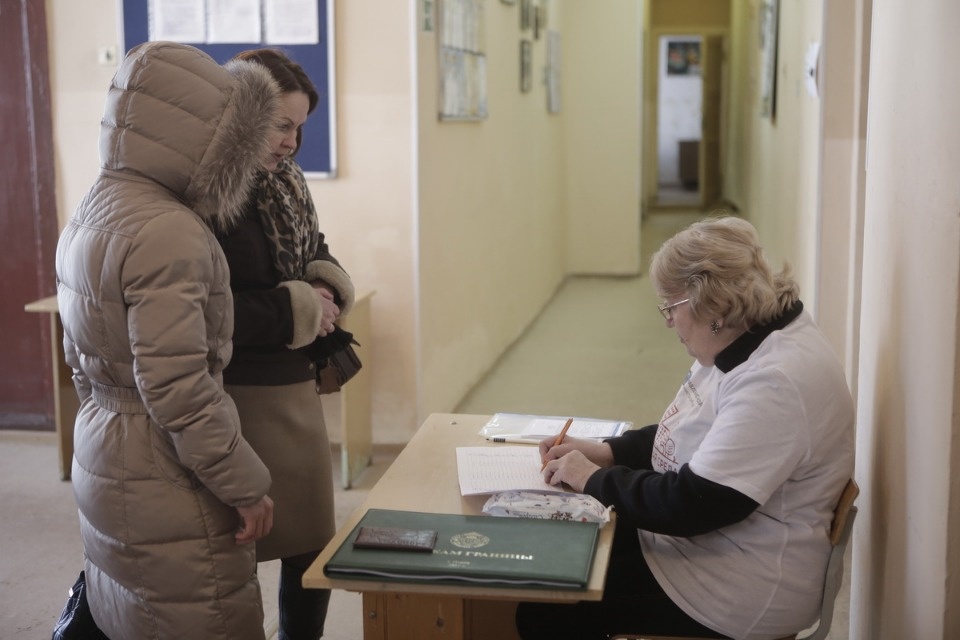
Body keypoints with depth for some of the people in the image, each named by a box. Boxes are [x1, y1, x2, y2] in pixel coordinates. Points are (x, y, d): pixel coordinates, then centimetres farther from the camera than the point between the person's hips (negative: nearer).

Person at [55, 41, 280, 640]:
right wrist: (245, 485, -17)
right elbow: (177, 386, -25)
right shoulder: (167, 231, -22)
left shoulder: (91, 213, 9)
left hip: (101, 452, 10)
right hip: (161, 475, -10)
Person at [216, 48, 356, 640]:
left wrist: (326, 287, -3)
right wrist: (296, 310, -16)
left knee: (315, 547, 18)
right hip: (239, 397, -8)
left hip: (299, 390, 8)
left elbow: (320, 257, 20)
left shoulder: (285, 182, 7)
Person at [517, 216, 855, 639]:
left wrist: (595, 480, -18)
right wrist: (607, 451, 3)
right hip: (697, 538, 10)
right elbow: (689, 438, 17)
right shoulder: (744, 343, 4)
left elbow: (695, 504, -31)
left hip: (739, 592, -10)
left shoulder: (775, 382, -29)